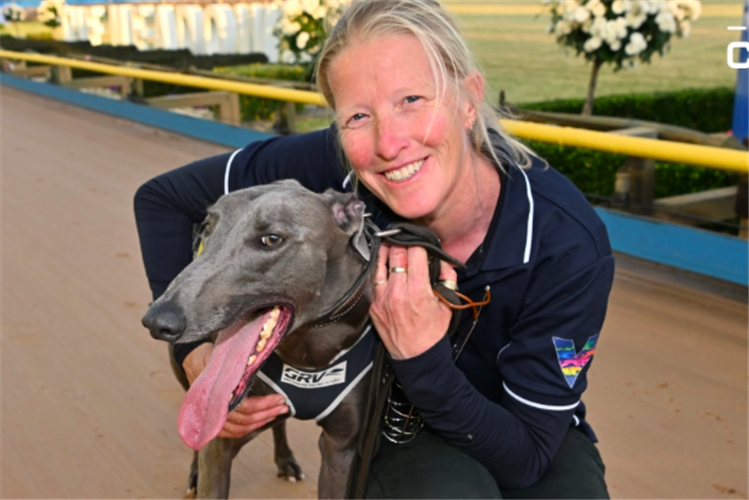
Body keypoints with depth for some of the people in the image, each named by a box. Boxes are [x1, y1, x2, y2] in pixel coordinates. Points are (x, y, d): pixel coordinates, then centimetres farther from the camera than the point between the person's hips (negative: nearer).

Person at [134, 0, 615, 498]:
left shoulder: (568, 245, -29)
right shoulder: (332, 168, -26)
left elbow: (527, 457, -23)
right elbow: (162, 197, -12)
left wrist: (423, 358, -38)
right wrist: (195, 352, -20)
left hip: (523, 434, 1)